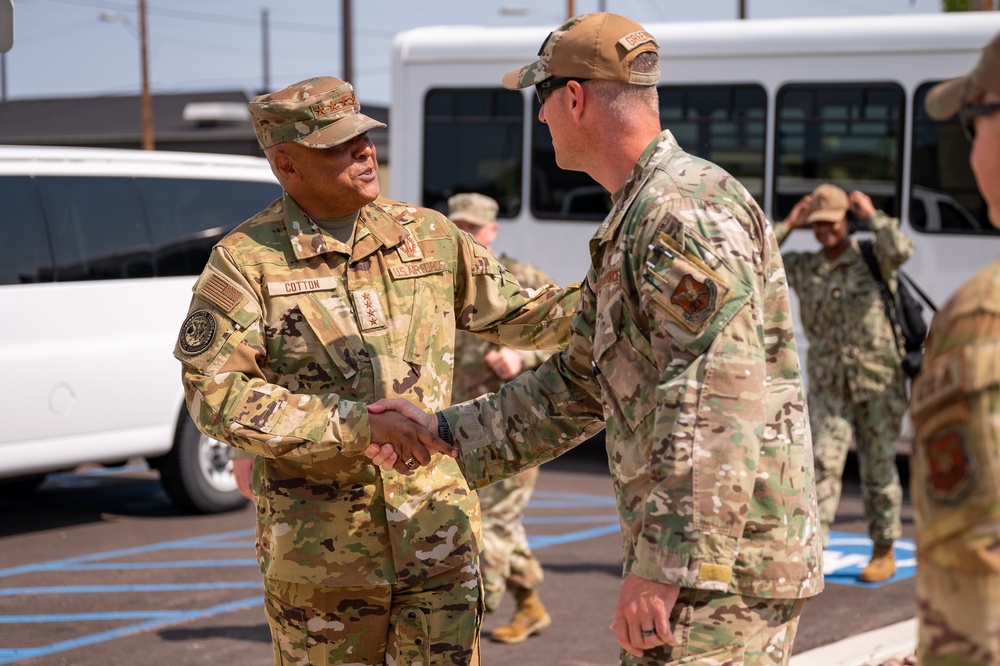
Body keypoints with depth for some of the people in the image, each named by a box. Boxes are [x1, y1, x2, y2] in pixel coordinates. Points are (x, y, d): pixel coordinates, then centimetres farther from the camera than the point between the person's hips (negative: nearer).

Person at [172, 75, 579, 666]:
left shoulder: (429, 237, 5)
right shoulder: (246, 260, -7)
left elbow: (520, 314, 13)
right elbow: (216, 394, -16)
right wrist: (358, 423, -23)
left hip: (437, 533, 3)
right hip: (318, 550, -3)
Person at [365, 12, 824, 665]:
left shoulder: (687, 211, -17)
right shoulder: (632, 224, 18)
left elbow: (720, 406, -26)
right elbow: (579, 388, 25)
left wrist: (664, 566, -27)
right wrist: (446, 431, 20)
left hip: (719, 565, -11)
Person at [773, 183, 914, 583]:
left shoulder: (872, 257, -3)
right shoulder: (804, 268, 6)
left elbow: (900, 251, -25)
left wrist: (873, 215, -13)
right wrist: (788, 225, -2)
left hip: (879, 383, -2)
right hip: (829, 387, 2)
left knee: (879, 468, 7)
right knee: (822, 464, -9)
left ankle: (884, 553, 22)